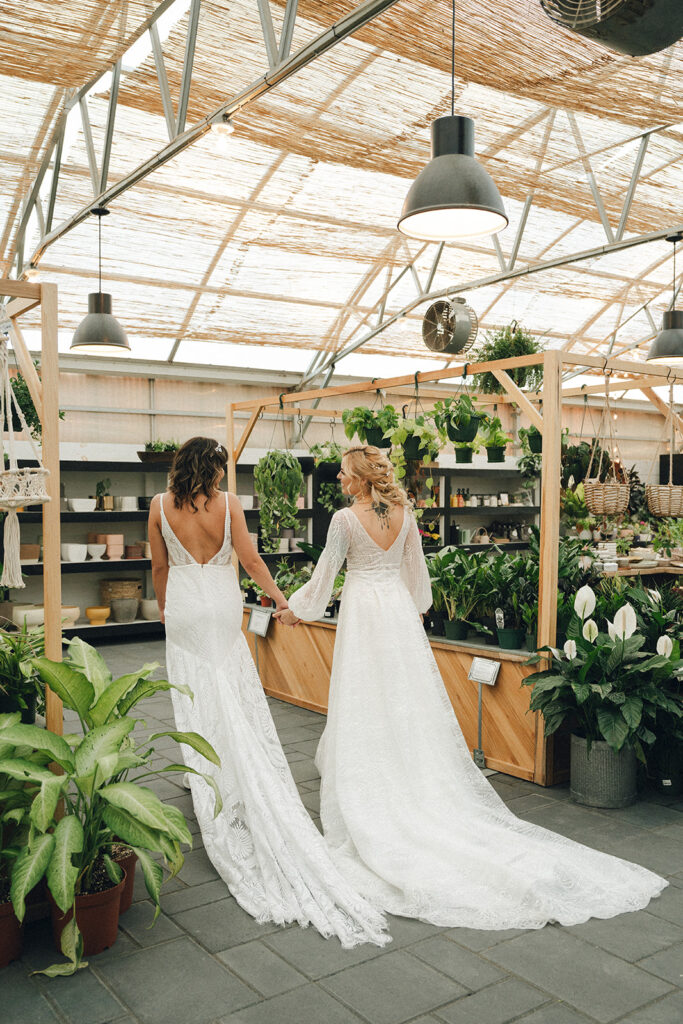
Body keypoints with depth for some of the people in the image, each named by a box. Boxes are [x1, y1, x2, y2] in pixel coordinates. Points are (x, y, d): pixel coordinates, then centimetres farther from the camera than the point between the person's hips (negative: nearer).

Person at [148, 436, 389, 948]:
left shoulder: (161, 506, -4)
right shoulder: (228, 503, -9)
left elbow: (160, 566, 3)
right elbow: (250, 559, -6)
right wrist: (278, 595, 9)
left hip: (183, 607, 1)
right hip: (223, 605, -1)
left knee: (197, 700, 8)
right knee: (237, 699, 9)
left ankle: (212, 794, 15)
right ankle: (244, 786, 15)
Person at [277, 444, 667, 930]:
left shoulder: (345, 518, -11)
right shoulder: (404, 514, 4)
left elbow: (326, 574, -5)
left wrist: (296, 609, 11)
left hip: (363, 611, -5)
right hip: (400, 609, 5)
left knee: (366, 712, 2)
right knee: (410, 707, 11)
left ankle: (370, 821, 10)